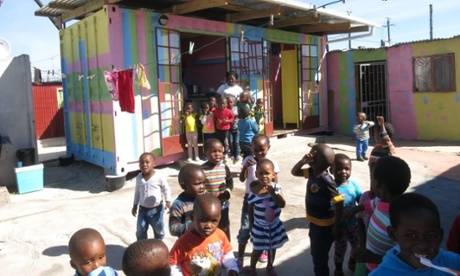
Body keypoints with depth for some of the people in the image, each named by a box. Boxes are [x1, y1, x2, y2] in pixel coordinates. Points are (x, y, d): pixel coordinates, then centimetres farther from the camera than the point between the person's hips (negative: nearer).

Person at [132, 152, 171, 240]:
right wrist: (135, 205, 11)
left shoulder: (159, 176, -17)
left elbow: (166, 189, -8)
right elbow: (137, 192, 9)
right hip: (143, 209, 3)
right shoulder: (138, 178, -3)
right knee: (140, 231, 6)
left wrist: (168, 201, -19)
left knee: (159, 230, 15)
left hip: (156, 209, -3)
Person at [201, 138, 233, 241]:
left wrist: (227, 192, -11)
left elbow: (230, 183, 8)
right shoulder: (202, 169, -14)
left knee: (224, 229, 19)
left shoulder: (225, 167, -3)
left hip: (223, 206, 4)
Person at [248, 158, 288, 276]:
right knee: (258, 250, 11)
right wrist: (251, 223, 3)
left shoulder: (276, 187, -15)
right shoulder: (253, 191, -18)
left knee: (272, 248, 21)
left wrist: (272, 192, -31)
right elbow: (250, 209, -4)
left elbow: (282, 204, -21)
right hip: (259, 227, -2)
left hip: (275, 225, 2)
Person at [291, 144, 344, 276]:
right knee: (315, 254, 26)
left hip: (324, 225, -8)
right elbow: (294, 172, 8)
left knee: (320, 257, 10)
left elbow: (339, 203, -25)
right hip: (314, 222, 8)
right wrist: (302, 161, -11)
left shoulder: (327, 181, -28)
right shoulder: (312, 172, -4)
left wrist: (336, 226, -20)